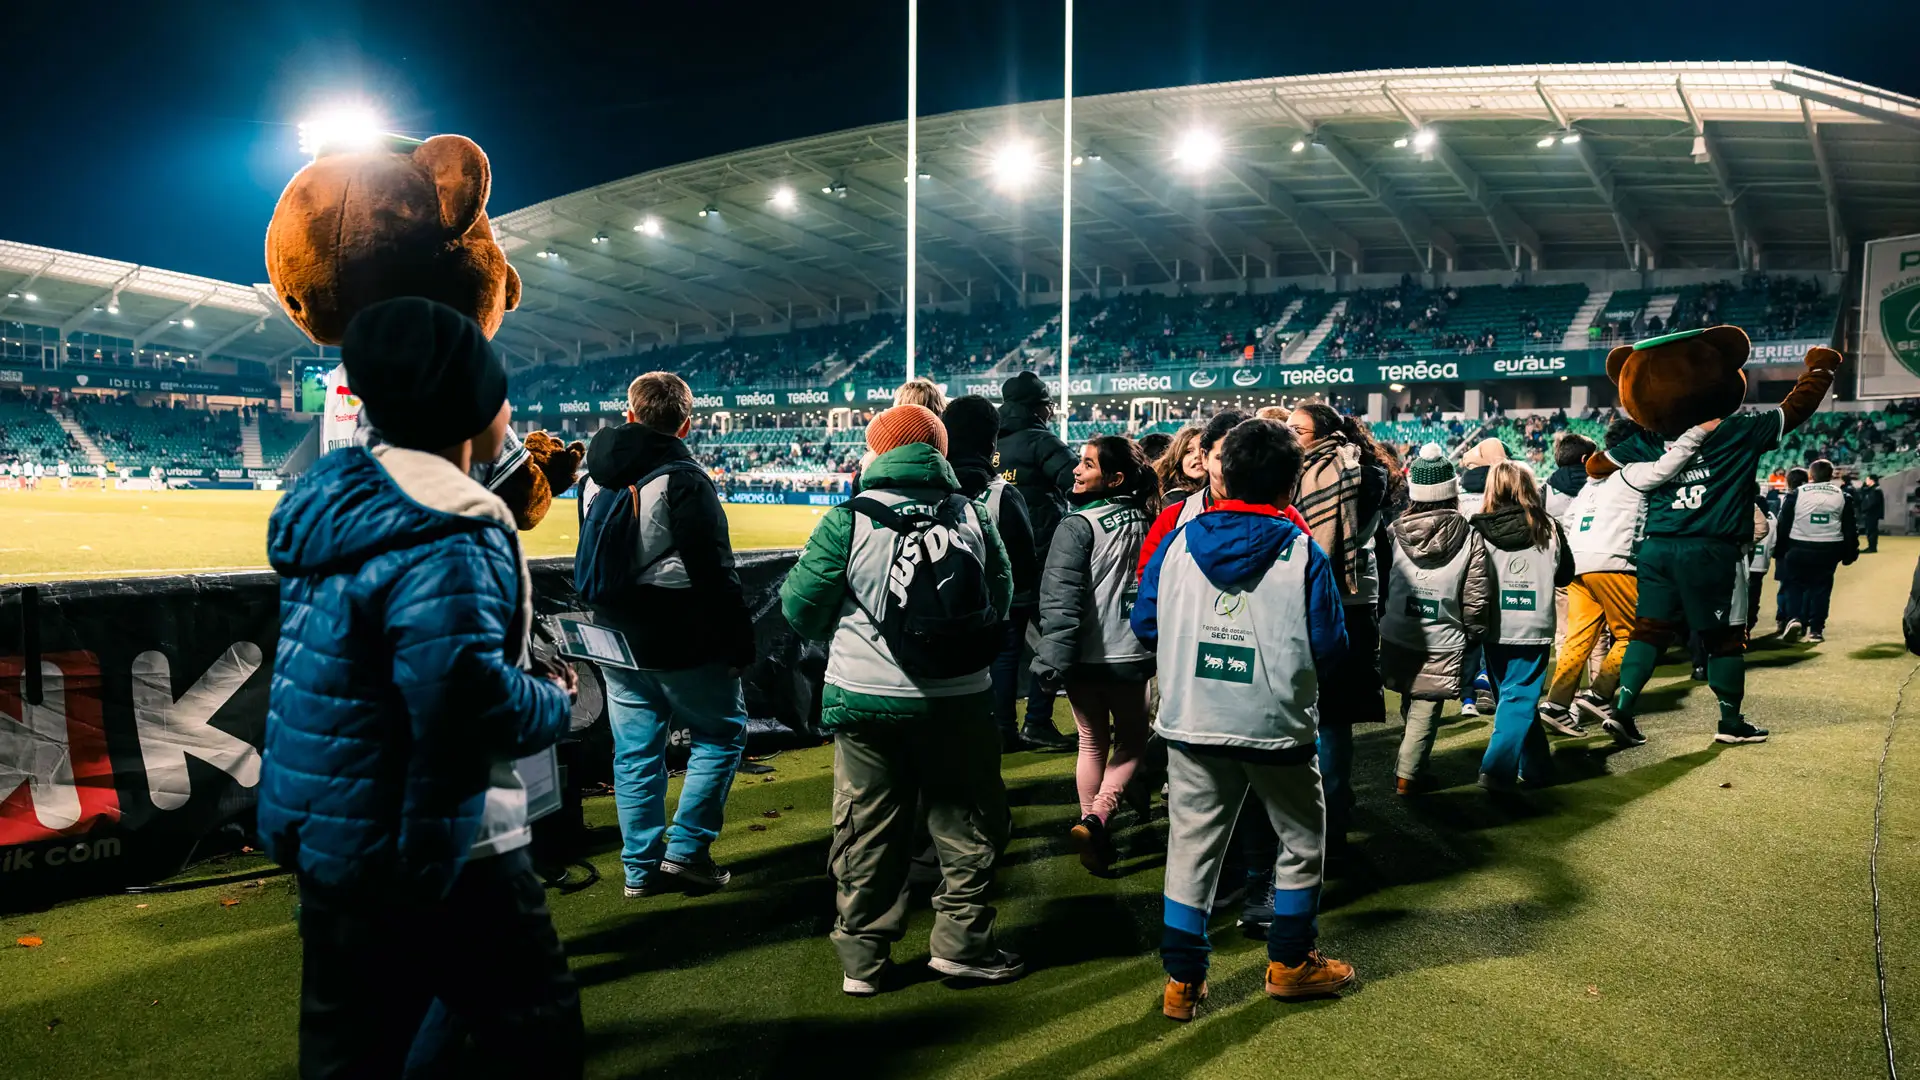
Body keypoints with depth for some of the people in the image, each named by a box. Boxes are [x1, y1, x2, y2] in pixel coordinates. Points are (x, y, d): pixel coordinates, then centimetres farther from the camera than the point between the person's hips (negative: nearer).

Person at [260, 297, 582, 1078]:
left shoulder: (339, 497, 8)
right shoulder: (449, 539, -23)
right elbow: (469, 701, -30)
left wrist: (526, 668, 9)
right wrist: (555, 698, -10)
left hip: (325, 829, 10)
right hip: (426, 846, -9)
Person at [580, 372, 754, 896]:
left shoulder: (599, 476, 7)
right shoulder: (684, 480, -16)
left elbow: (589, 565, 17)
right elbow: (716, 576, -18)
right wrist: (740, 644, -11)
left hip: (616, 640, 7)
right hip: (681, 645, -6)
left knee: (635, 753, 11)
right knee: (721, 734, 10)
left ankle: (641, 866, 17)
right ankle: (687, 849, 8)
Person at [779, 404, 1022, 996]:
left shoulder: (848, 520, -9)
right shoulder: (973, 518, -2)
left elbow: (801, 604, -5)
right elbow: (1001, 600, 8)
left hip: (864, 699, 0)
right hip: (958, 701, 1)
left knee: (867, 829, 11)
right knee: (968, 824, 16)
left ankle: (863, 958, 19)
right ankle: (961, 942, 20)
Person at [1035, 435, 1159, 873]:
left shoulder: (1078, 525, -15)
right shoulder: (1144, 520, 2)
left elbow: (1060, 600, -20)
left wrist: (1052, 658, -18)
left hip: (1086, 656, -3)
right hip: (1132, 653, 3)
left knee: (1093, 744, 14)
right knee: (1131, 741, 15)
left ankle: (1093, 832, 21)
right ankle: (1097, 817, -6)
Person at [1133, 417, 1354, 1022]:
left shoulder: (1177, 543, -4)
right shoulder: (1303, 553, -11)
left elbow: (1144, 624, 3)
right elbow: (1330, 646, -8)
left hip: (1191, 723, 2)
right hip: (1278, 726, -2)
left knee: (1191, 846, 12)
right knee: (1301, 841, 20)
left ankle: (1182, 979, 16)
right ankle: (1289, 962, 31)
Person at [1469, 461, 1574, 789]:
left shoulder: (1478, 530, -8)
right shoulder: (1548, 528, -3)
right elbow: (1565, 576, 9)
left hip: (1494, 629, 1)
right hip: (1534, 629, -1)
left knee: (1508, 695, 16)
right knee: (1519, 697, 2)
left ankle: (1535, 766, 26)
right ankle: (1498, 768, -11)